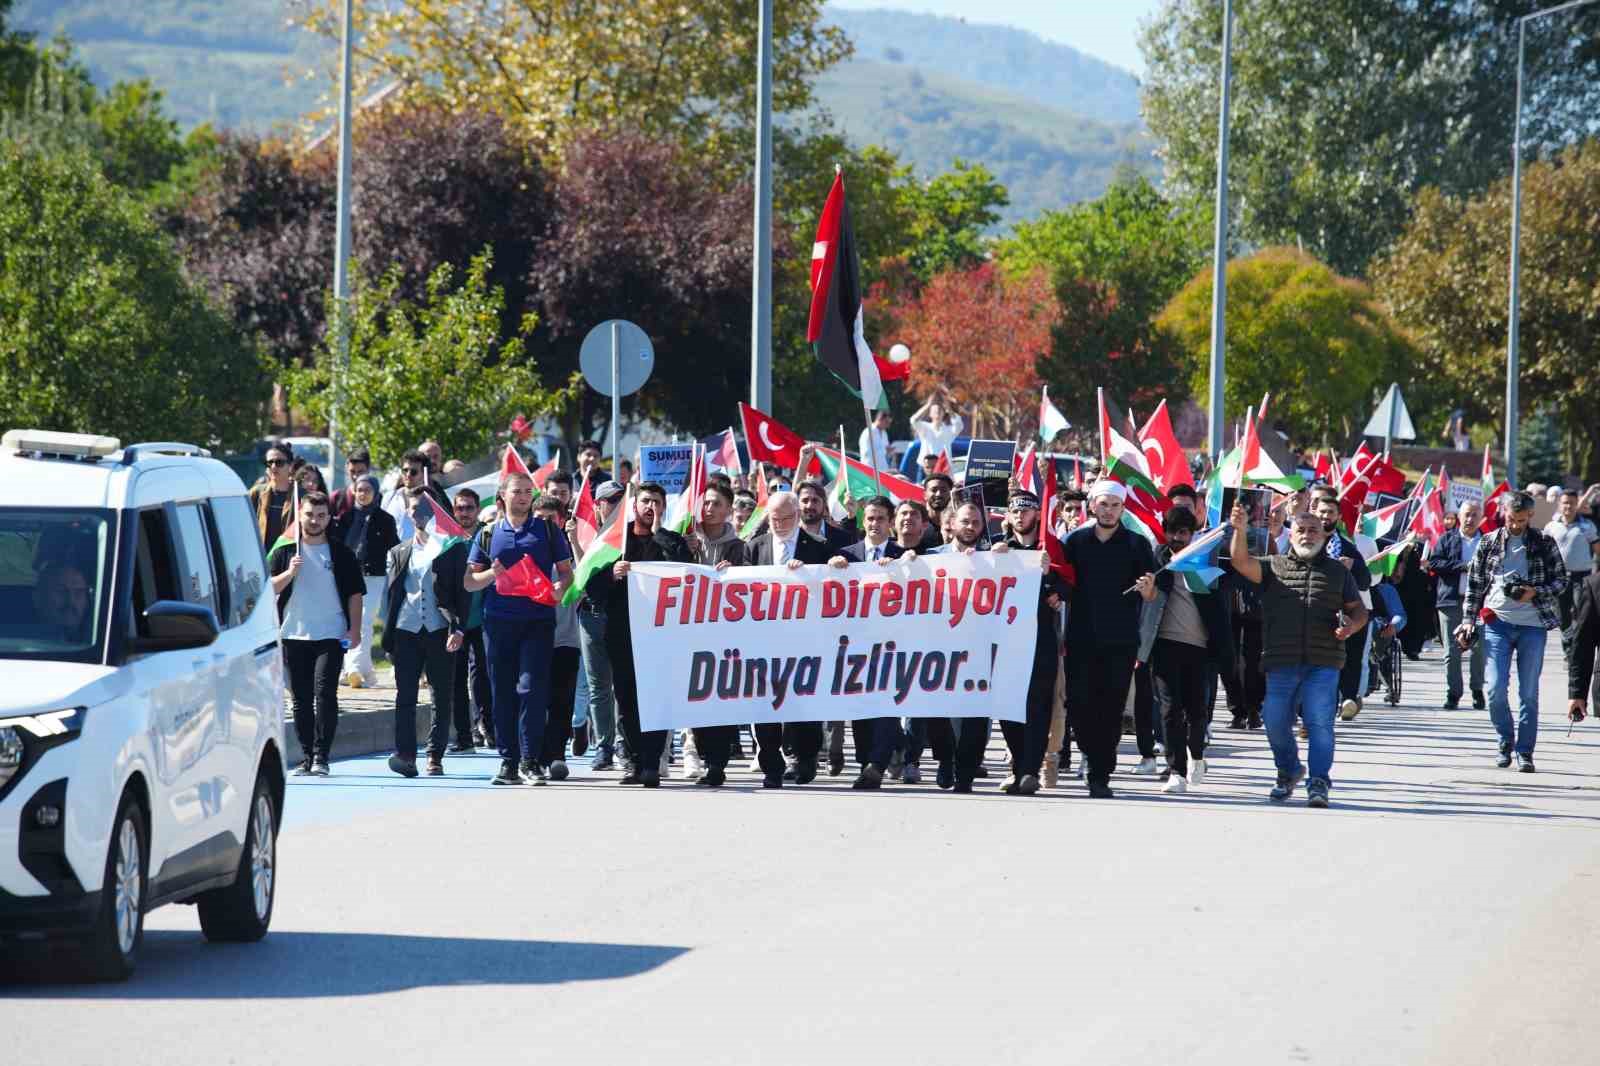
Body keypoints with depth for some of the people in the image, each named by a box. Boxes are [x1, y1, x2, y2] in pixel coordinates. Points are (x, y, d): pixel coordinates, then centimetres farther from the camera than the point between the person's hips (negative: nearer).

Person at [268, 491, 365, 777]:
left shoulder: (341, 554, 7)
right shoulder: (284, 553, 9)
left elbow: (355, 593, 6)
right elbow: (268, 589, 2)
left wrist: (354, 629, -3)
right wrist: (289, 573, -15)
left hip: (331, 635, -2)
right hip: (294, 635, 2)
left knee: (325, 693, -14)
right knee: (301, 698, 5)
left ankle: (321, 756, -13)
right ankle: (306, 757, 11)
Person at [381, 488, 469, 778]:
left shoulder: (452, 549, 6)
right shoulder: (399, 553, 16)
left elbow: (462, 592, 1)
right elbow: (390, 595, 16)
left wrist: (458, 629, -10)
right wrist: (388, 638, 8)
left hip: (440, 632, -2)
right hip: (406, 632, 2)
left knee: (441, 698, 2)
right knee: (404, 696, -8)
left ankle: (435, 757, 8)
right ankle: (405, 755, -14)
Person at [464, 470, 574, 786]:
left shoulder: (546, 530, 8)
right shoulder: (489, 534, 11)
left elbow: (566, 570, 10)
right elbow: (469, 582, 10)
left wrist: (560, 587, -12)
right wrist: (491, 575, -11)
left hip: (538, 620, -2)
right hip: (499, 621, 2)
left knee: (532, 688, -11)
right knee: (502, 692, 3)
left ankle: (529, 761, -9)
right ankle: (508, 762, 10)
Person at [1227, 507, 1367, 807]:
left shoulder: (1338, 571, 14)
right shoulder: (1273, 566, 11)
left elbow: (1359, 610, 16)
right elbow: (1242, 562, -6)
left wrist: (1351, 626, -7)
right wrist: (1240, 531, -23)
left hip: (1323, 664, -1)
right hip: (1281, 662, 1)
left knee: (1320, 723, -11)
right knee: (1275, 722, 3)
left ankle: (1319, 783, -8)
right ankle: (1288, 772, 26)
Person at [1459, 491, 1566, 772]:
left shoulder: (1545, 544, 4)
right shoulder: (1489, 543, 8)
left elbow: (1560, 580, 7)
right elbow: (1474, 584, 11)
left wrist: (1535, 593, -10)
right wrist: (1469, 620, 4)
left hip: (1532, 625, -1)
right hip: (1497, 622, 1)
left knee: (1529, 692, 0)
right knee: (1496, 689, -6)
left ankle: (1524, 751, 8)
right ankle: (1506, 740, 16)